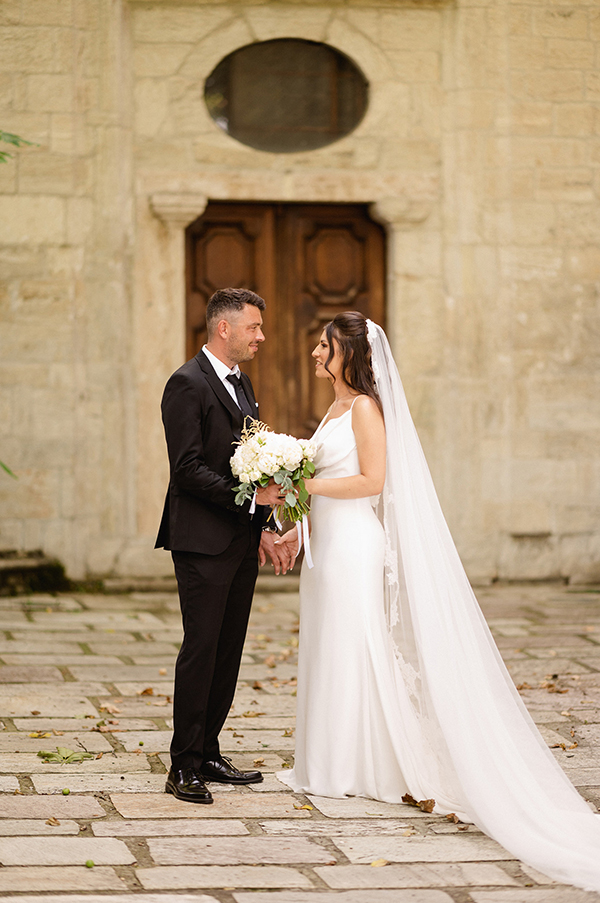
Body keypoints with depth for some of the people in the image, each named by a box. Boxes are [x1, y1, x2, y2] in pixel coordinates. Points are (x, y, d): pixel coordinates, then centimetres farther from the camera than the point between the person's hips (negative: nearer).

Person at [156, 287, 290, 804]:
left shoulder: (241, 383, 17)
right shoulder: (187, 384, -11)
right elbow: (188, 470, -17)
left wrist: (262, 529, 16)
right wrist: (250, 495, -20)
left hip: (241, 541, 9)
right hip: (203, 542, -9)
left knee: (228, 651, 9)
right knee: (201, 649, -8)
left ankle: (208, 754, 16)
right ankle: (184, 766, -4)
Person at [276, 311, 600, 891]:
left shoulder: (365, 407, -11)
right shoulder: (335, 409, 16)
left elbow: (371, 481, -19)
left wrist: (306, 484, -18)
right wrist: (298, 528, 14)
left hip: (355, 549, -9)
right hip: (329, 545, 9)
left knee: (354, 652, -5)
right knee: (329, 653, 9)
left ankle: (363, 770, 1)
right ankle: (336, 767, 12)